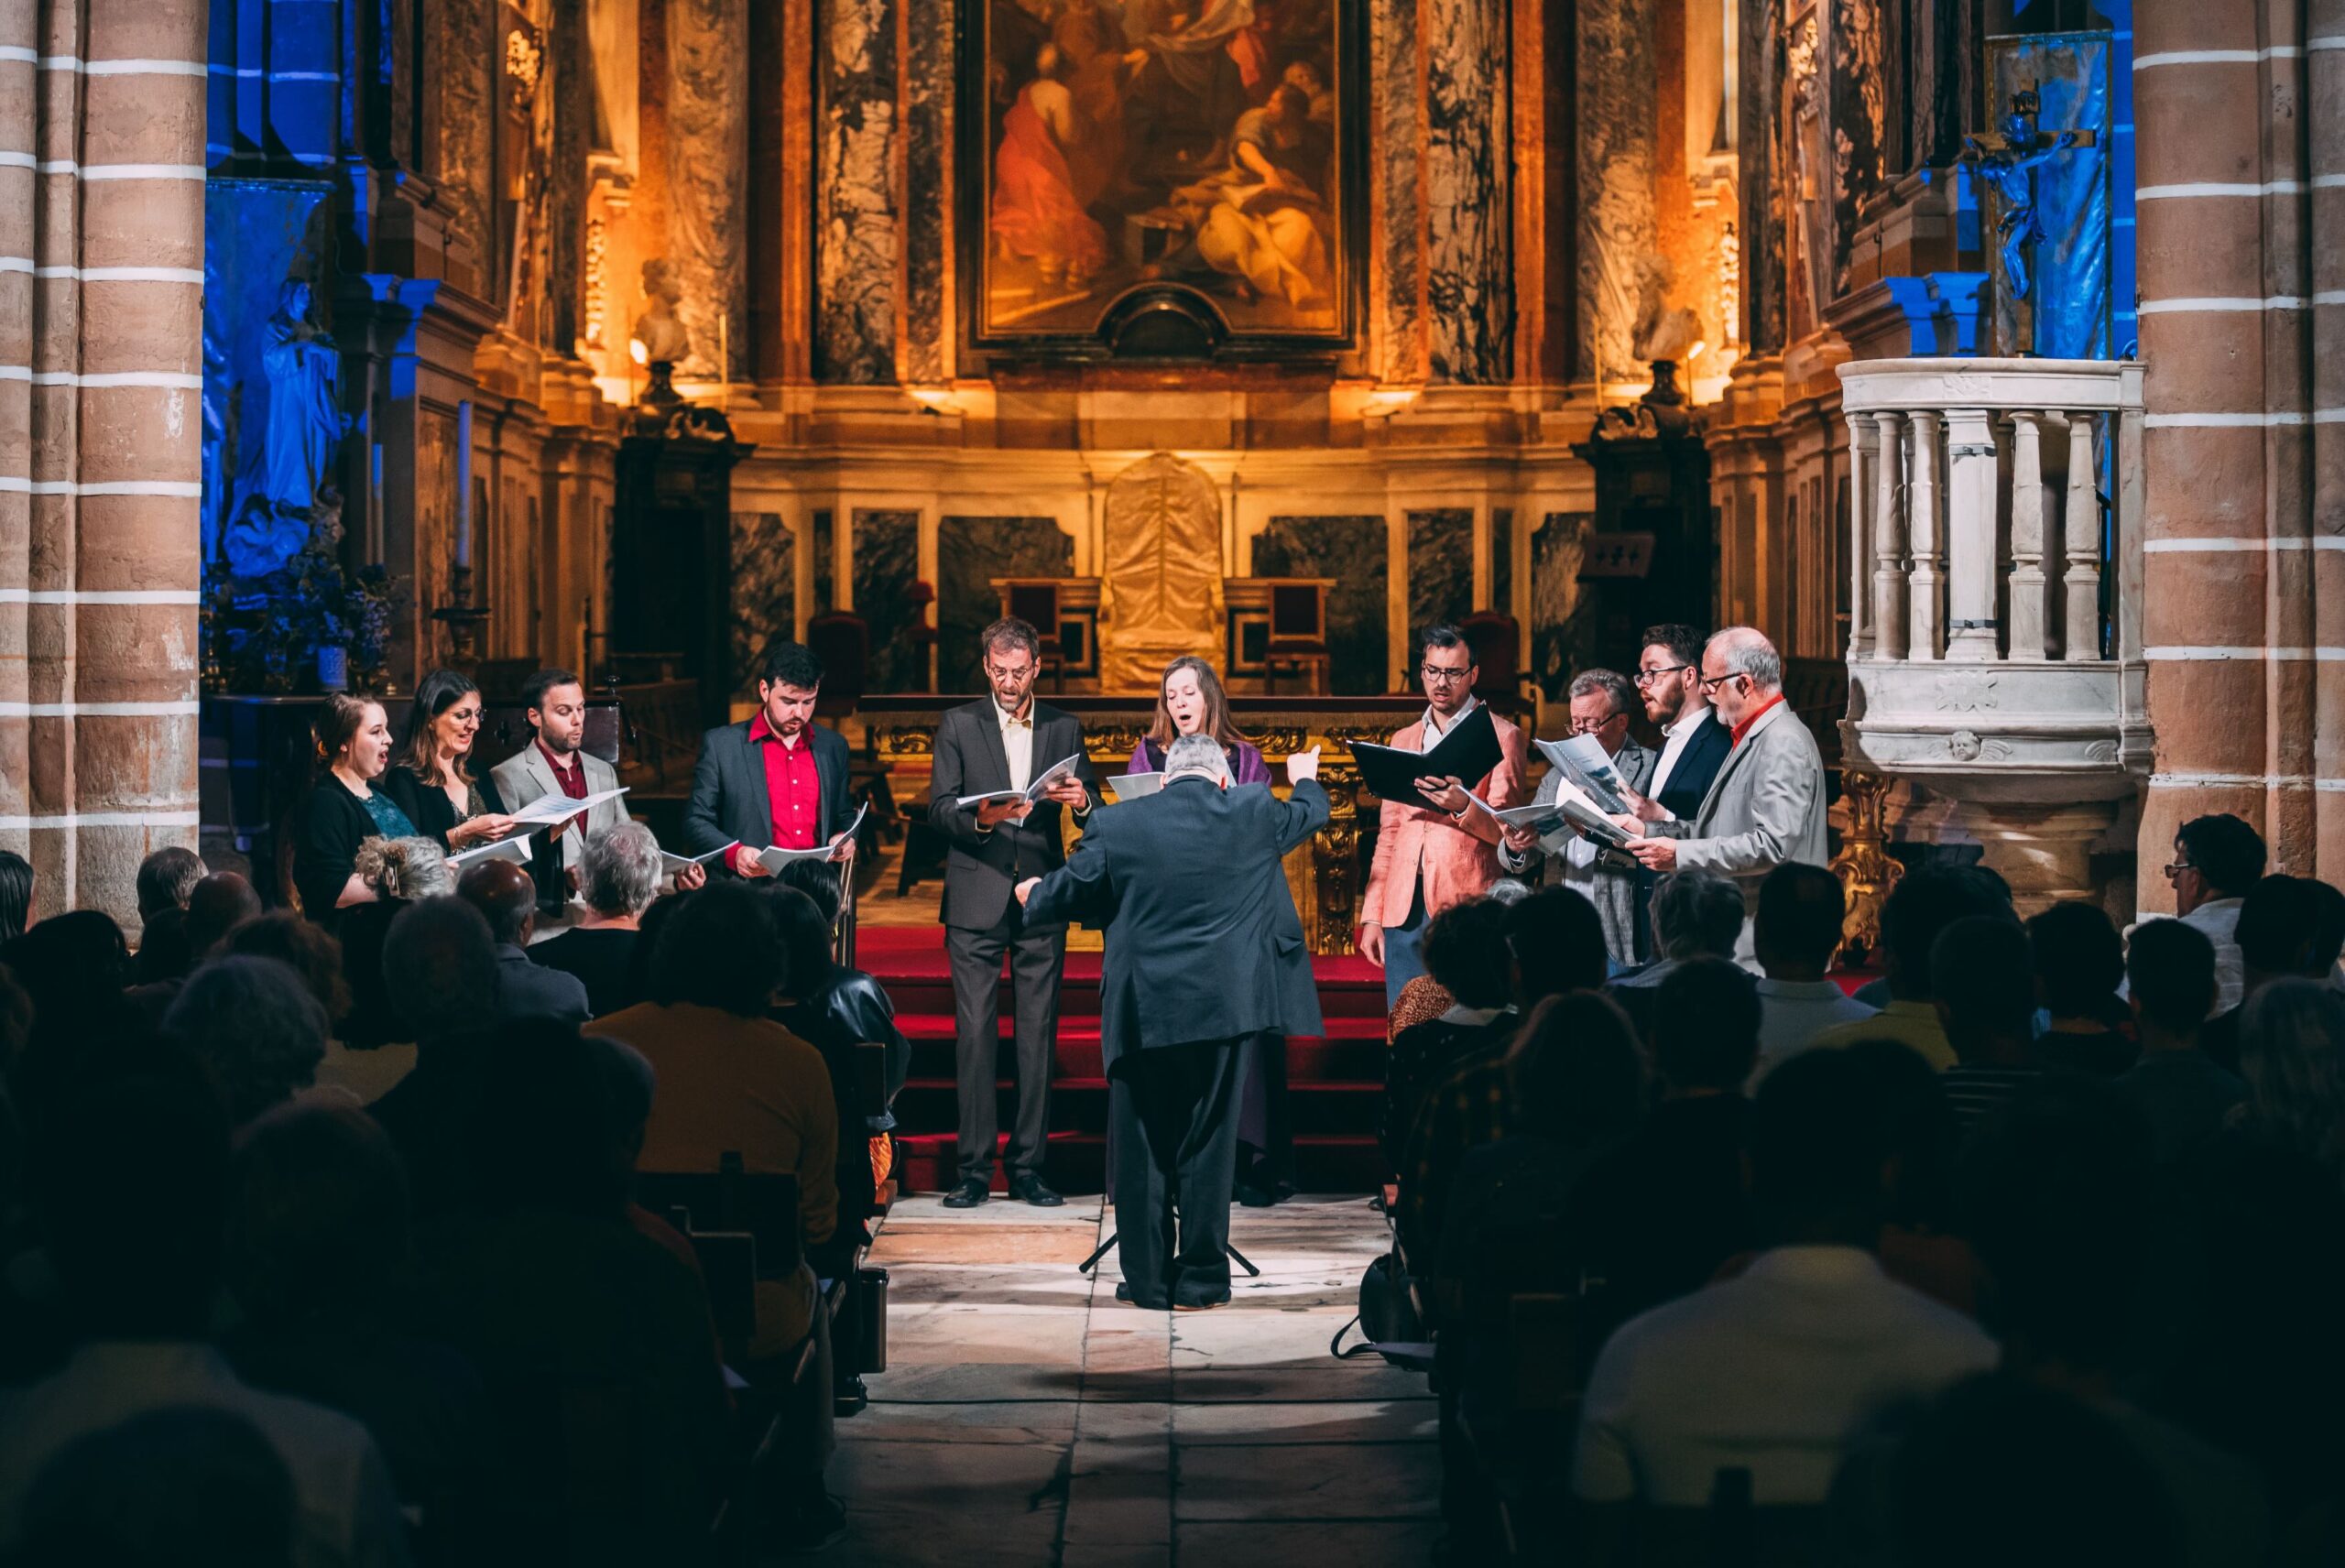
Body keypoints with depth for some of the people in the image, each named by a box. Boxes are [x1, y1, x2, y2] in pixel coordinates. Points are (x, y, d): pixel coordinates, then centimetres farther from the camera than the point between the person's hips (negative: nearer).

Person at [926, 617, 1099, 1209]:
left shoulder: (1064, 729, 12)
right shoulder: (958, 724, 7)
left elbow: (1097, 820, 10)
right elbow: (938, 810, 0)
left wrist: (1082, 800, -13)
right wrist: (981, 819, -20)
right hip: (976, 900, -2)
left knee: (1038, 1033, 1)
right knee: (975, 1033, -4)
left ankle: (1028, 1165, 6)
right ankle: (973, 1169, -1)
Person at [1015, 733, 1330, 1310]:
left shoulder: (1117, 828, -3)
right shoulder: (1253, 815, 1)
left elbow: (1067, 891, 7)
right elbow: (1313, 811, 21)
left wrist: (1032, 894, 31)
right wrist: (1304, 777, 44)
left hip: (1140, 1012, 0)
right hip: (1218, 1008, 0)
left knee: (1141, 1148, 9)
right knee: (1207, 1147, 7)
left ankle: (1147, 1280, 13)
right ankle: (1200, 1279, 9)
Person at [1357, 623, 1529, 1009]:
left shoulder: (1500, 736, 5)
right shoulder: (1403, 740, 21)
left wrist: (1462, 808, -22)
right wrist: (1371, 915, 12)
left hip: (1464, 906, -5)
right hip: (1403, 910, 5)